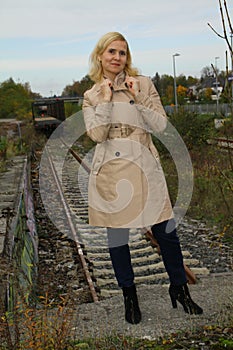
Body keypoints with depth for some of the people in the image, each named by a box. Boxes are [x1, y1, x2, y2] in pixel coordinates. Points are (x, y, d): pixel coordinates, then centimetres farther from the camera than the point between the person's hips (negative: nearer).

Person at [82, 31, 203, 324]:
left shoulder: (143, 83, 4)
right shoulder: (91, 95, 7)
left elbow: (160, 125, -3)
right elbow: (96, 134, -7)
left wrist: (137, 97, -11)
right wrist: (106, 99, -9)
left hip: (143, 166, -1)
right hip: (110, 170, 1)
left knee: (165, 231, 3)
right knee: (116, 235, 8)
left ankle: (179, 289, 26)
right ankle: (129, 296, 27)